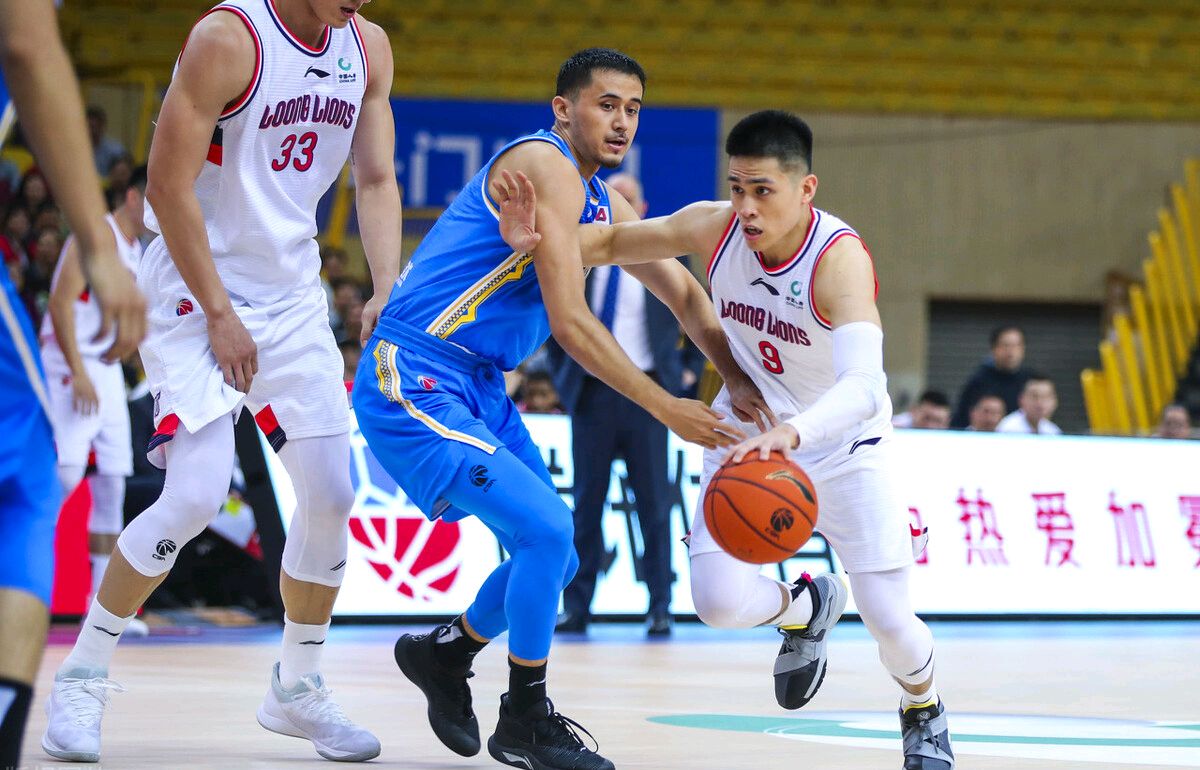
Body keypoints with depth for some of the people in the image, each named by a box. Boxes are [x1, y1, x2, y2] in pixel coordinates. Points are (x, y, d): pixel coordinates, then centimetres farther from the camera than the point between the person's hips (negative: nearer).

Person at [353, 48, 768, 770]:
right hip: (412, 384, -10)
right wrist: (666, 408, -19)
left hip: (478, 389, 10)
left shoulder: (602, 203, 13)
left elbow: (684, 292, 21)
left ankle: (443, 653, 36)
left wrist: (740, 379, 5)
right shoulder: (544, 166, -17)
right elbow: (571, 321, -21)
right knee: (545, 527, -19)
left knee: (554, 559, 13)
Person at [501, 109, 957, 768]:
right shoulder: (715, 227, -18)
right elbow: (613, 243, -2)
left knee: (890, 620, -7)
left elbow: (862, 386, -48)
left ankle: (923, 712, 30)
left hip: (843, 444, -3)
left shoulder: (839, 257, -33)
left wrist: (792, 434, -67)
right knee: (719, 601, -17)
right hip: (749, 434, 3)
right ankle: (804, 606, 21)